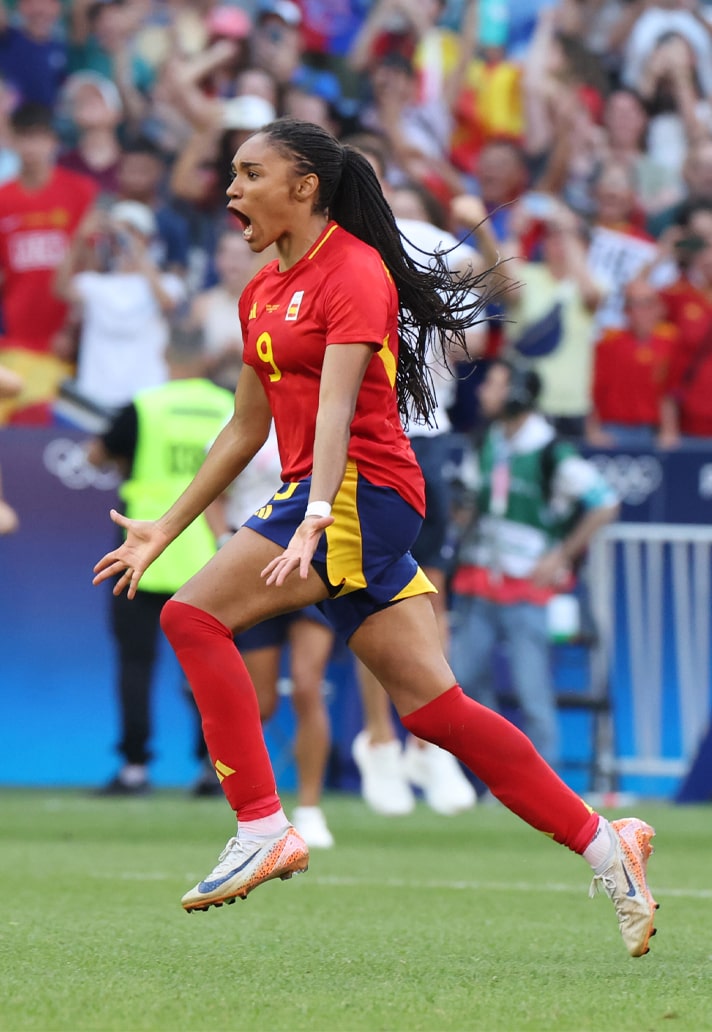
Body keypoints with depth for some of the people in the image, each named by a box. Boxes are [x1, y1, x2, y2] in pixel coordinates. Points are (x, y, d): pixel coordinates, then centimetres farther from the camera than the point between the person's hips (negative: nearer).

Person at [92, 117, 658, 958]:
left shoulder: (354, 273, -8)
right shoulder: (263, 291, 19)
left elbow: (336, 406, -22)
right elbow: (247, 428, 26)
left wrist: (315, 519, -34)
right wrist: (164, 529, 26)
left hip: (358, 491, -9)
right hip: (320, 501, 9)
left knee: (195, 614, -17)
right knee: (431, 705, 2)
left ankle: (262, 828, -19)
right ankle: (601, 843, 4)